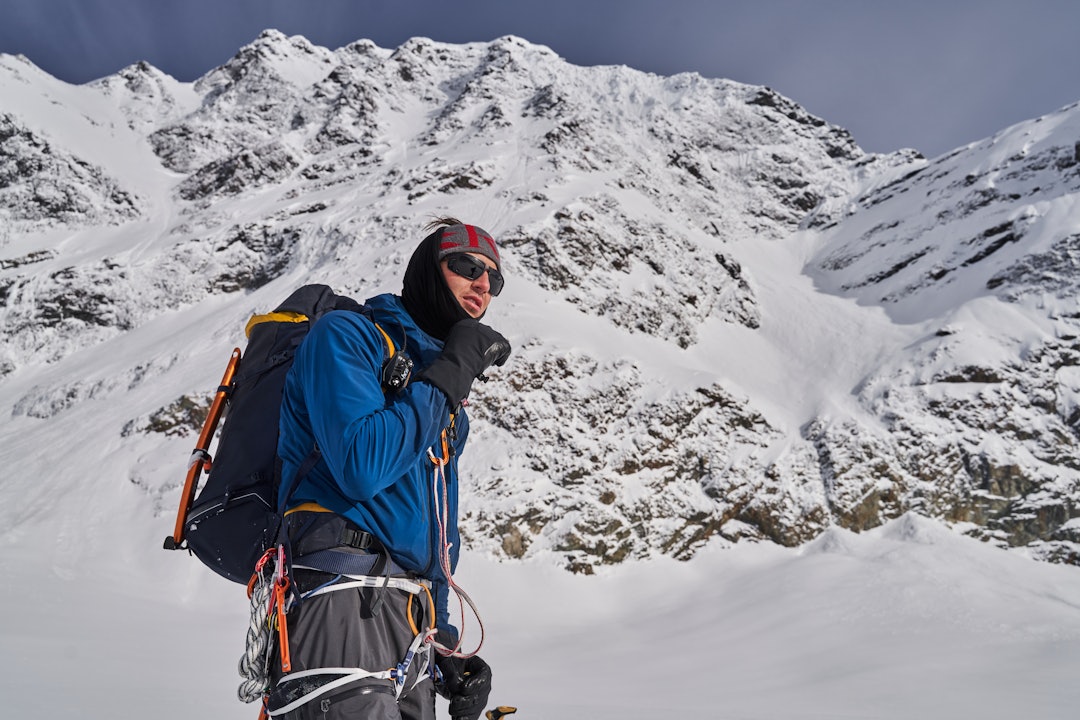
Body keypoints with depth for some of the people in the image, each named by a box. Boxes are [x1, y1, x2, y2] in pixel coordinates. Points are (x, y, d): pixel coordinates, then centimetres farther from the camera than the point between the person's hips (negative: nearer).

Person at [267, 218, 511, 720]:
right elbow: (362, 466, -19)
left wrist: (446, 642, 16)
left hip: (413, 622, 8)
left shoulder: (446, 408, 20)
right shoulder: (346, 335, -2)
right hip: (343, 604, -8)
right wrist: (450, 373, -10)